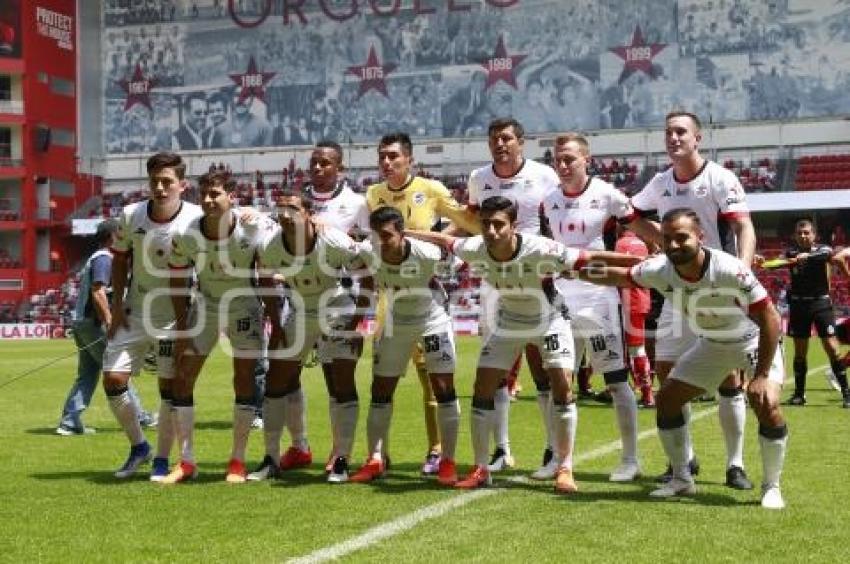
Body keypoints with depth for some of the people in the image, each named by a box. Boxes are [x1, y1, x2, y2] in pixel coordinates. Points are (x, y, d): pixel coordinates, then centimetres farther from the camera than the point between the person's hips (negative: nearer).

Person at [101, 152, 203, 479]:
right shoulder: (130, 216, -6)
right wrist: (117, 303, 2)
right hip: (134, 313, 3)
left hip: (175, 316, -3)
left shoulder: (196, 219, -15)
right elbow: (120, 260, 7)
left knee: (169, 385, -2)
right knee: (113, 379, -2)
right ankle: (138, 446, 19)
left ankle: (162, 460, 13)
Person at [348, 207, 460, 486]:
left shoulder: (426, 254, -32)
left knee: (444, 389, -7)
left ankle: (448, 461, 3)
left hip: (432, 319, -3)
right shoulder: (367, 253, -25)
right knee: (381, 391, 3)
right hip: (394, 323, 3)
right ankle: (376, 460, 13)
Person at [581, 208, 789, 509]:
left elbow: (770, 320, -31)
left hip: (754, 341, -5)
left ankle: (771, 486, -3)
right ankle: (682, 479, 19)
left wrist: (761, 375, -31)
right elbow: (618, 276, -2)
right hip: (709, 343, 5)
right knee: (666, 400, 1)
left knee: (766, 405, -25)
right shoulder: (659, 270, -23)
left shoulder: (731, 270, -37)